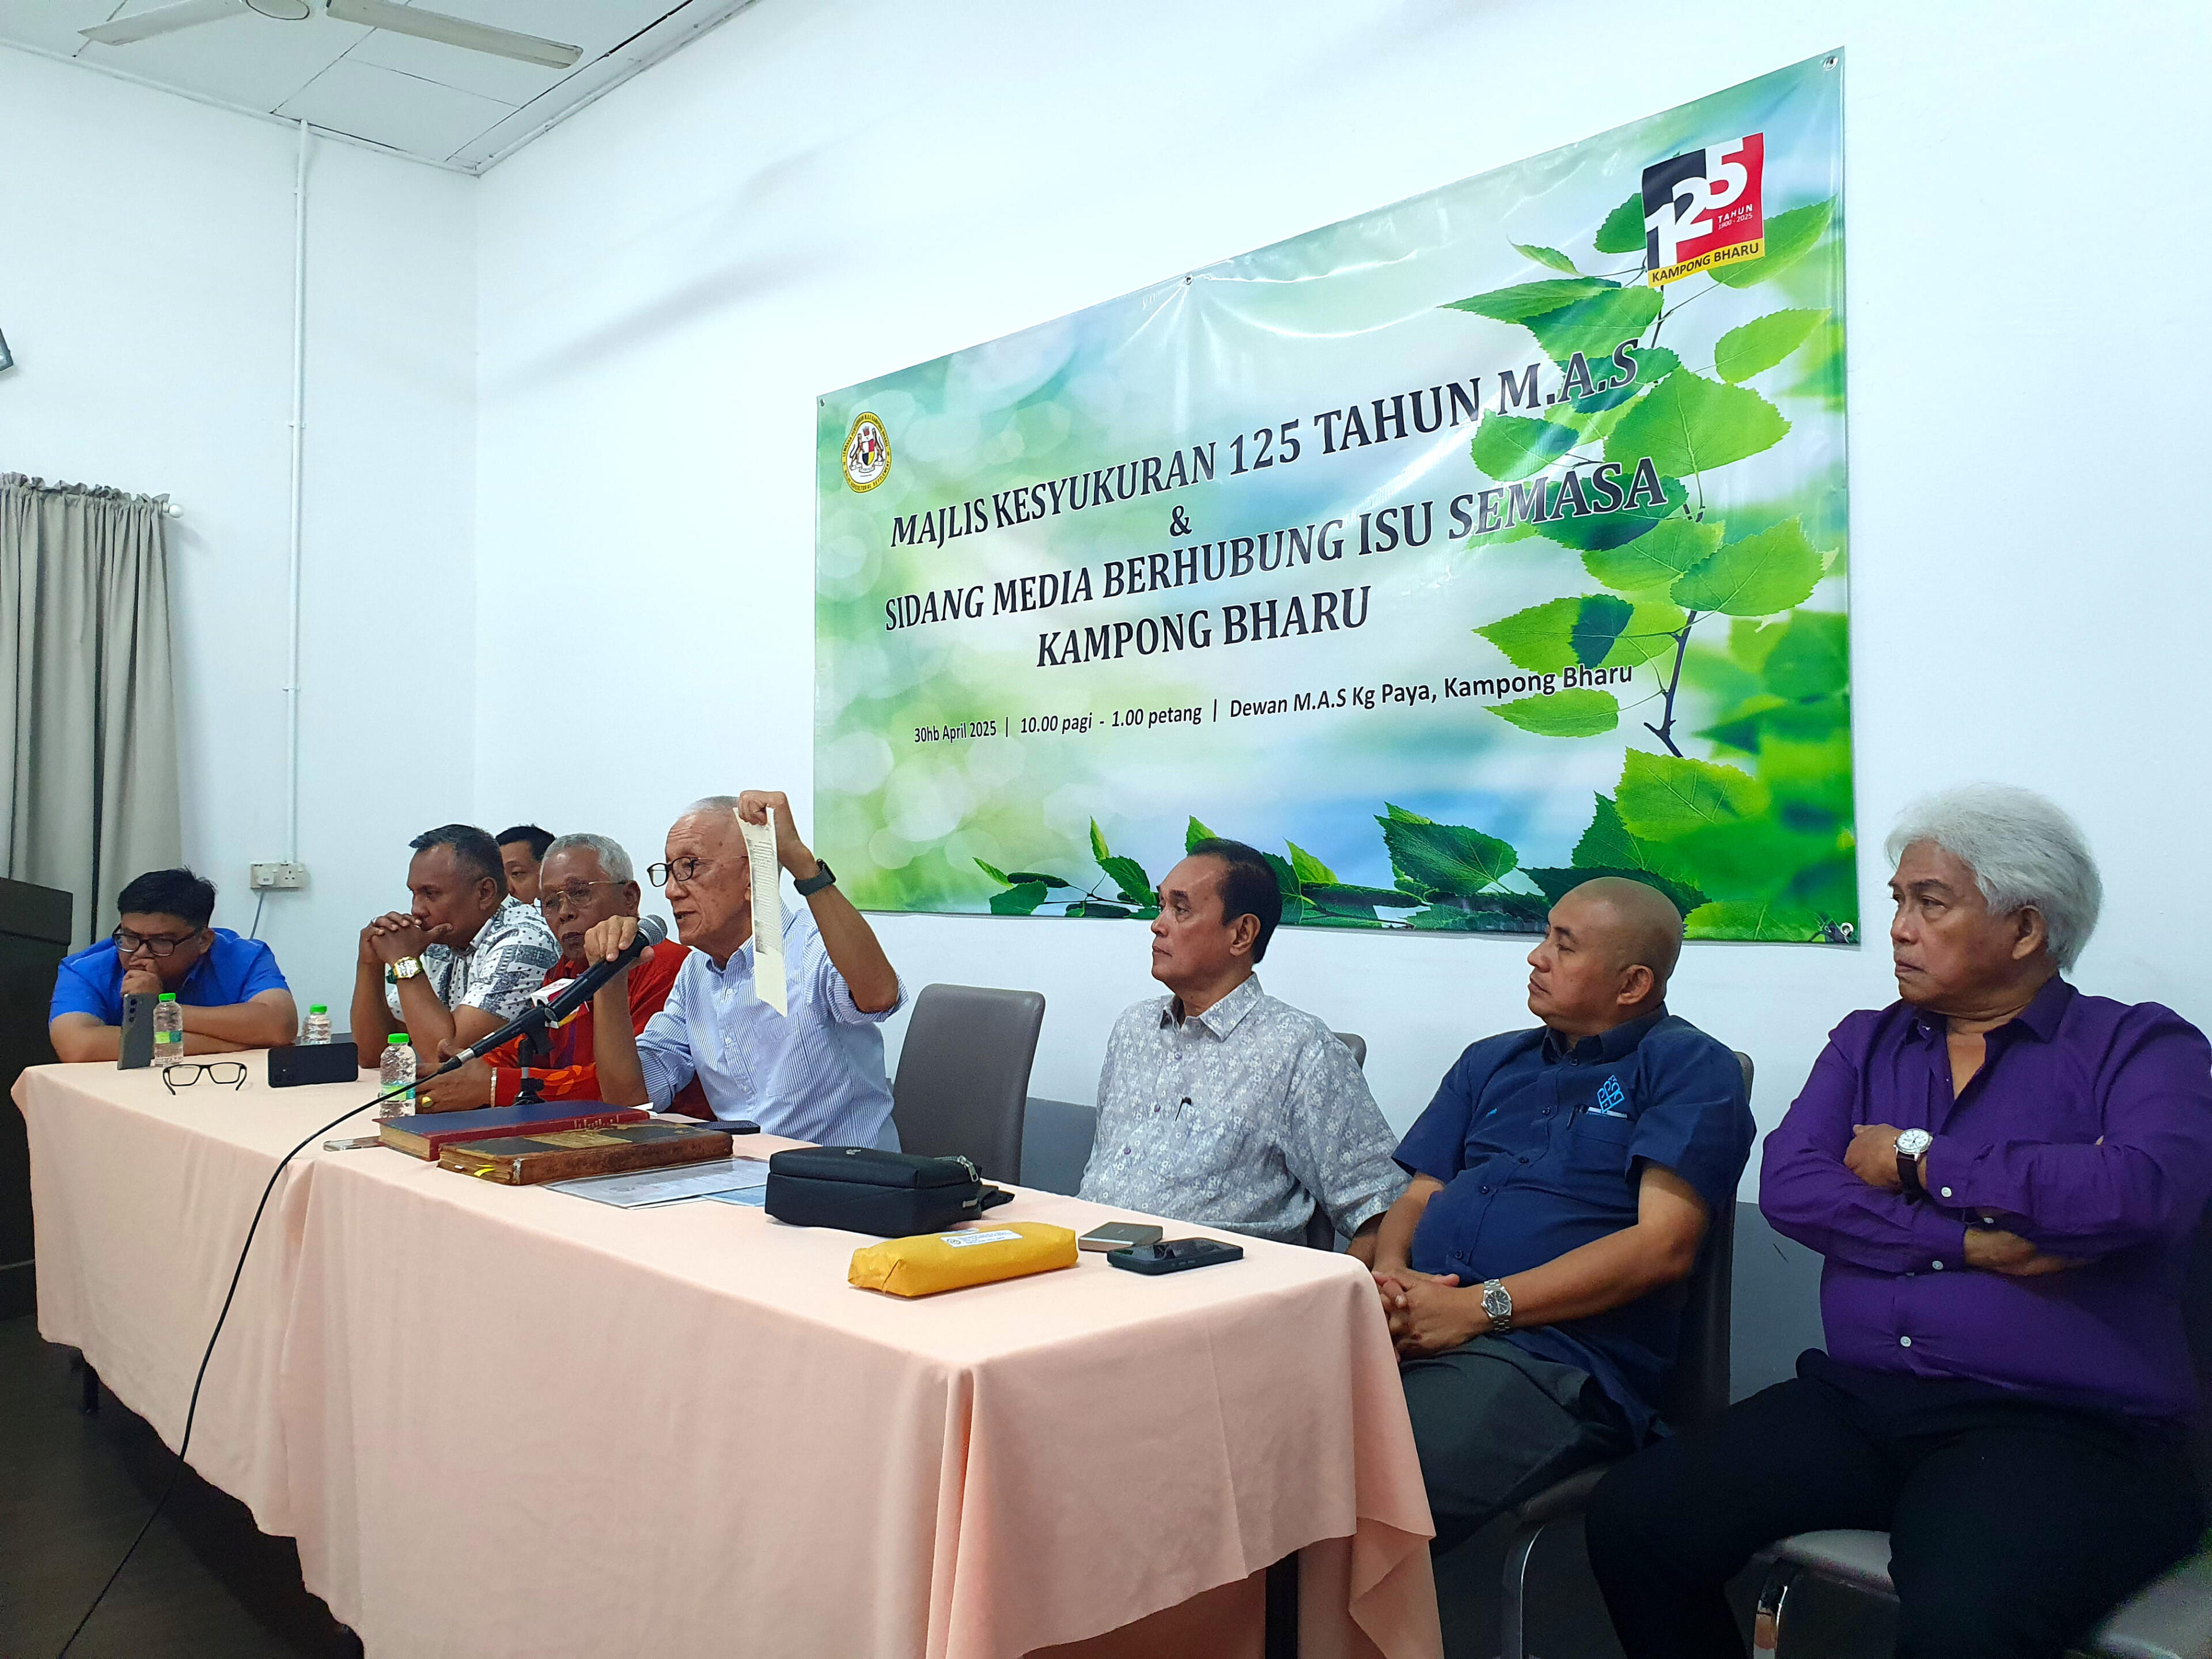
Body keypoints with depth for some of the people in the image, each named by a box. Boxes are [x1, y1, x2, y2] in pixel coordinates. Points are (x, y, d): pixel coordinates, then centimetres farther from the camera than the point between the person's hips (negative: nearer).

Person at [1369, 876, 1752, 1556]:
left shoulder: (1690, 1068, 6)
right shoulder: (1490, 1062, 26)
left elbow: (1661, 1245, -6)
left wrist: (1480, 1306, -12)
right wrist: (1388, 1272, -2)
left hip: (1552, 1352, -5)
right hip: (1411, 1324, 6)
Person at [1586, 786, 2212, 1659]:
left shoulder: (2141, 1047, 5)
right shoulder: (1865, 1044, 18)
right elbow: (1788, 1185, 2)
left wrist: (1919, 1161, -6)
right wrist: (1967, 1243, -11)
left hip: (2055, 1427, -4)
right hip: (1858, 1400, 5)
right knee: (1632, 1520, -15)